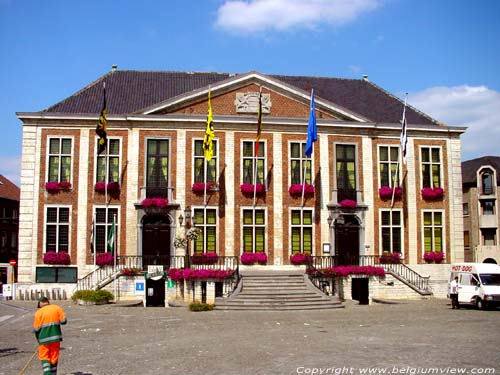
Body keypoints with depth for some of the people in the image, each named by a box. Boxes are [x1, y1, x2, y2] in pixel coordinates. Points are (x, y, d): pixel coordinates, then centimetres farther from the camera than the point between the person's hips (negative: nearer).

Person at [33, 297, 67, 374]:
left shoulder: (38, 312, -2)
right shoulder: (57, 308, 2)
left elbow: (37, 329, -1)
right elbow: (63, 321, -1)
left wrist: (39, 340, 13)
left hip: (44, 339, -2)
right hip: (56, 337, 2)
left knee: (44, 357, 7)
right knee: (54, 358, 12)